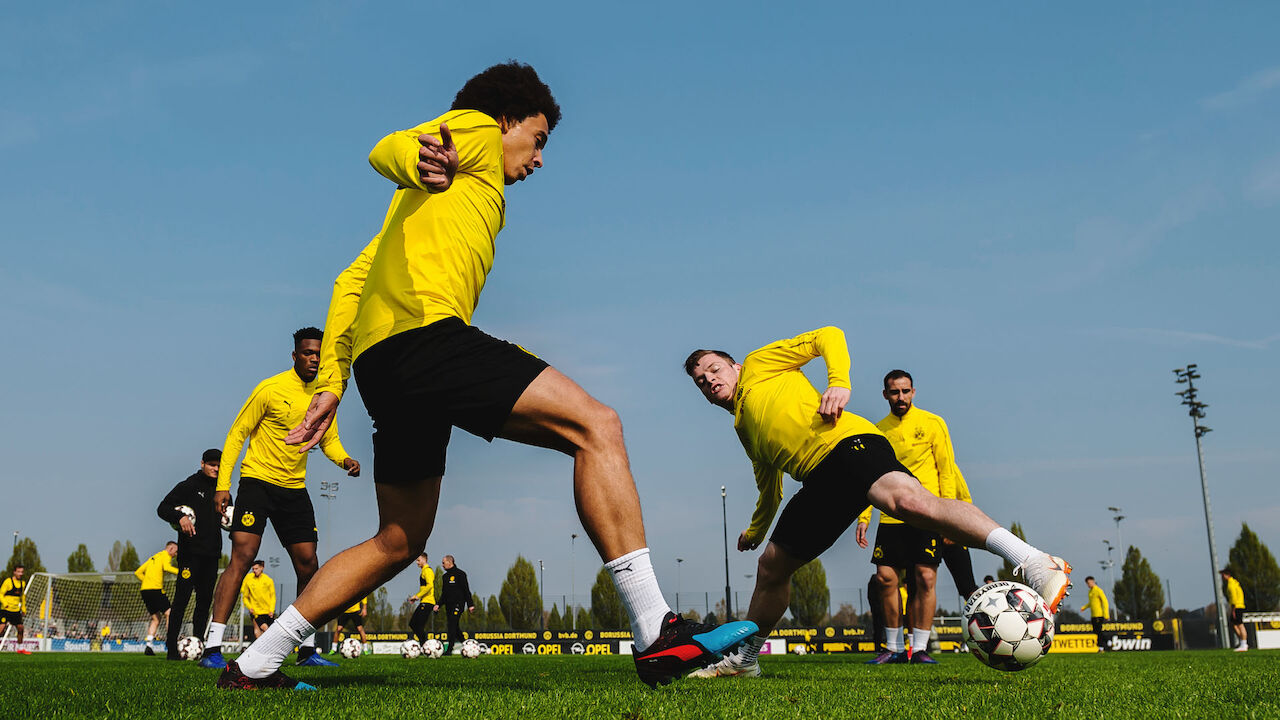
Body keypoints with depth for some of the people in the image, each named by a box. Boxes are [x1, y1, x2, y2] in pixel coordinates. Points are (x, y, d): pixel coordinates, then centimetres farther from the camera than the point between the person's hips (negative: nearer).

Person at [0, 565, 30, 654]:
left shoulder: (23, 583, 11)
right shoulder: (8, 581, -9)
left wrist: (23, 608, 21)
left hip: (16, 610, 6)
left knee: (21, 628, 8)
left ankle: (20, 648, 23)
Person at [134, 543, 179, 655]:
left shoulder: (153, 557, 26)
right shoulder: (166, 555, 1)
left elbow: (138, 572, 26)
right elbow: (167, 567, -21)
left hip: (145, 590, 8)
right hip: (156, 590, -8)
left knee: (155, 618, 13)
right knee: (169, 614, -5)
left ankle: (148, 646, 3)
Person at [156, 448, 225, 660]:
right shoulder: (189, 486, 0)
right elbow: (162, 508, -5)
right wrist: (180, 517, -22)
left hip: (212, 552, 6)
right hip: (190, 550, -6)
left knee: (205, 599, 6)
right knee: (182, 597, -10)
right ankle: (172, 648, -8)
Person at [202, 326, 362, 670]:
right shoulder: (271, 389, -8)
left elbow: (330, 440, 16)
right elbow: (237, 434, -4)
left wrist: (345, 460, -8)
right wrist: (223, 483, -11)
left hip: (294, 488, 5)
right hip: (257, 480, -5)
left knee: (308, 564, 2)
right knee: (242, 555, -17)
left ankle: (307, 649, 13)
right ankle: (212, 648, -16)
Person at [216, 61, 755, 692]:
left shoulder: (423, 201, 36)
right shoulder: (476, 130, 11)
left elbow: (350, 281, 31)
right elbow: (385, 150, -10)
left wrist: (331, 384, 25)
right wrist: (419, 162, -34)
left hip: (381, 362, 10)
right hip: (424, 330, -10)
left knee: (399, 541, 17)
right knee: (595, 426, -15)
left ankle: (255, 664, 22)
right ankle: (655, 633, -24)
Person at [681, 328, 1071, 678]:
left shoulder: (759, 363, 16)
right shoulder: (742, 425, 34)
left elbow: (827, 337, 8)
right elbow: (769, 485, 45)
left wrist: (838, 383, -8)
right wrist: (756, 529, 54)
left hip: (845, 443, -8)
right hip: (818, 479, 8)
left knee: (908, 499, -35)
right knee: (771, 567, 9)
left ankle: (1038, 565, -46)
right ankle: (743, 658, 29)